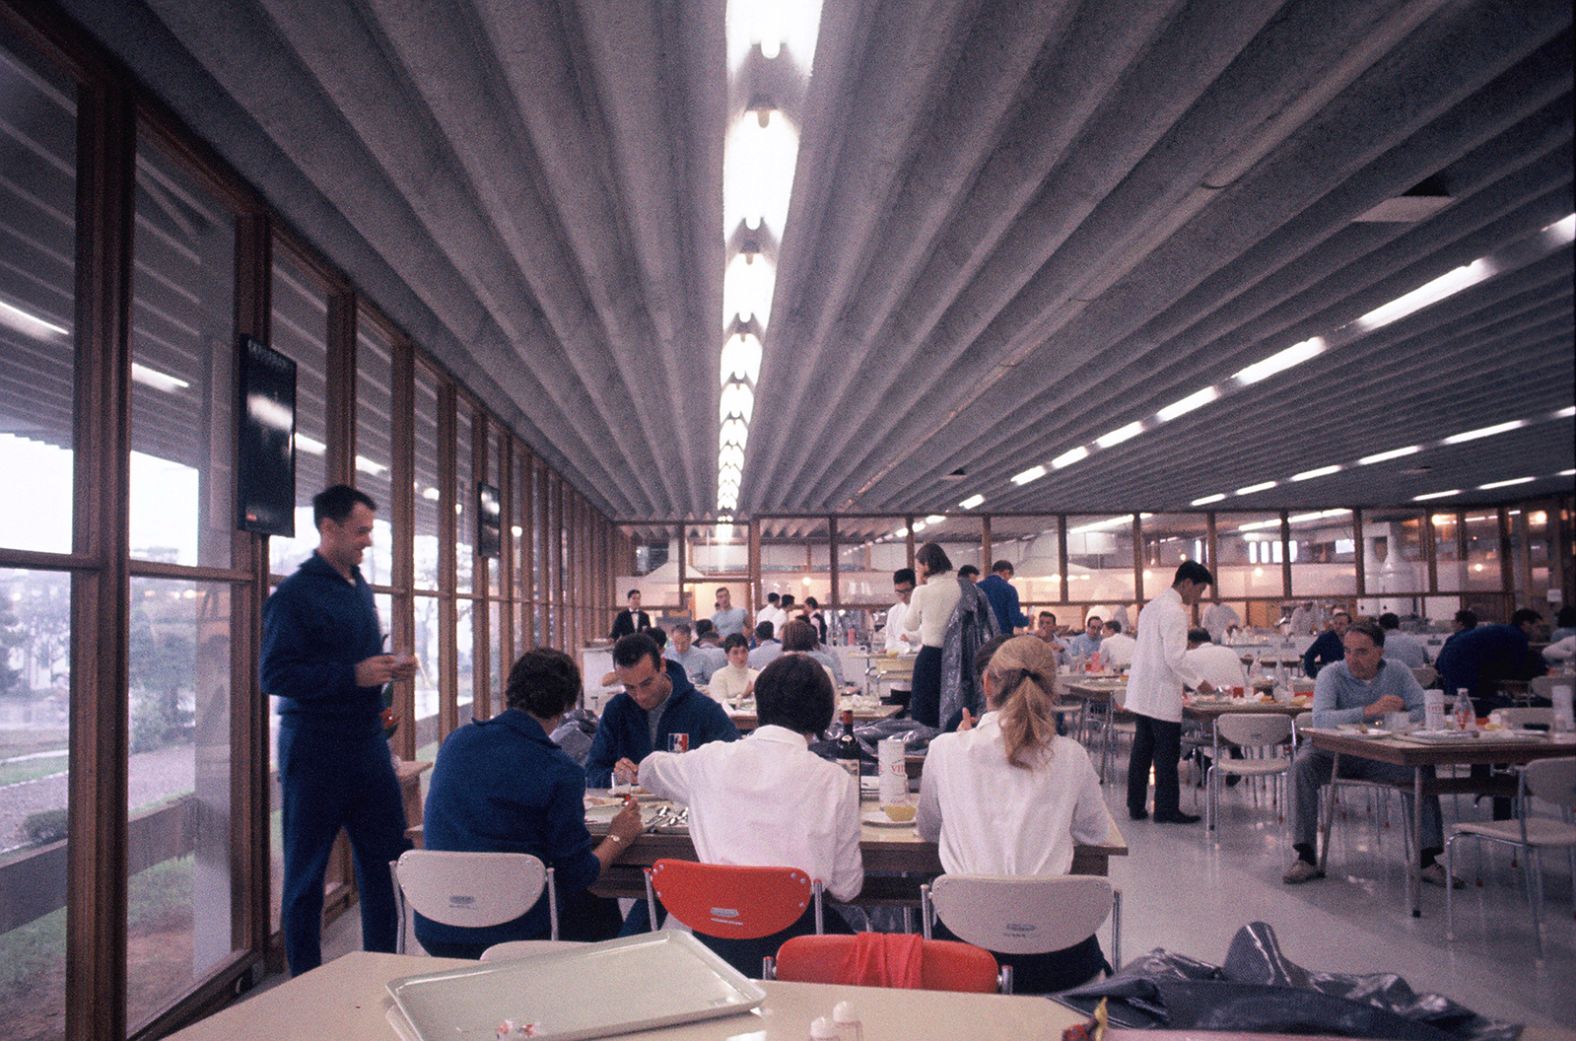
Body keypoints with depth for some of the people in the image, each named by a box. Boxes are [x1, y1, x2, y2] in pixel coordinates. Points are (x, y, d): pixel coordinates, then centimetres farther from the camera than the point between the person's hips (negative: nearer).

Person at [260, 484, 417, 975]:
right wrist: (355, 675, -22)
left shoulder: (360, 588, 14)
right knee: (306, 874, 6)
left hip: (367, 742, 7)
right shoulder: (295, 594, -11)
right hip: (315, 748, -7)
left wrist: (388, 667, 4)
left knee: (388, 859, 10)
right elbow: (274, 675, -17)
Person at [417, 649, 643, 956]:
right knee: (602, 908, 21)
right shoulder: (561, 772, -15)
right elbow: (576, 875, -11)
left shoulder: (456, 741, 2)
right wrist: (617, 839, 9)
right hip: (511, 936, -6)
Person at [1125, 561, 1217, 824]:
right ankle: (1167, 809, 8)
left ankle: (1136, 807, 17)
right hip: (1162, 695, -9)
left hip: (1140, 693, 9)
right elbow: (1175, 657, -21)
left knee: (1141, 751, 12)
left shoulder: (1153, 605, 14)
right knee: (1167, 755, 1)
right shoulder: (1174, 612, -15)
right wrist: (1198, 682, -10)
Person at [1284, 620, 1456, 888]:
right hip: (1338, 756, -1)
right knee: (1303, 764, -29)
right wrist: (1369, 711, -35)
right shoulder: (1332, 674, -8)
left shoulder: (1397, 672, 2)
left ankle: (1426, 859, -15)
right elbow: (1321, 718, -25)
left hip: (1384, 756, 2)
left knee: (1423, 768, -25)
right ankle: (1306, 858, -23)